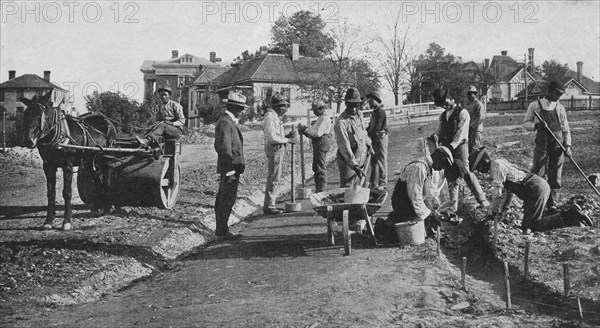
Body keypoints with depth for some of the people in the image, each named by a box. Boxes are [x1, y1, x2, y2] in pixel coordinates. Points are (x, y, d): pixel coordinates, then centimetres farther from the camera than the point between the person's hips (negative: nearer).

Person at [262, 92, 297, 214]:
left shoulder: (275, 117, 17)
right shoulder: (270, 117, -16)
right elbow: (272, 138, -22)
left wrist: (286, 137, 7)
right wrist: (287, 140, -14)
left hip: (278, 149, 11)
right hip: (274, 149, -11)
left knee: (273, 178, 15)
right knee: (273, 178, -7)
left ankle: (270, 204, 22)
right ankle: (268, 206, -2)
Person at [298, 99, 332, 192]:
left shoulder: (324, 118, -13)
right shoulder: (321, 118, 20)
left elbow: (318, 133, -23)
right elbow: (315, 133, 18)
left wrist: (305, 129, -17)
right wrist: (304, 130, 5)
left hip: (321, 144, -11)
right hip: (317, 144, 11)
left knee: (320, 168, -8)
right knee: (316, 168, 15)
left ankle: (321, 191, -5)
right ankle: (318, 190, 22)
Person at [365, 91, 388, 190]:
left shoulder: (380, 112, -14)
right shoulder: (375, 111, 17)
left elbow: (377, 128, -19)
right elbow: (371, 126, 18)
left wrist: (367, 134, -12)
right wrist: (365, 131, 2)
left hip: (380, 138, -10)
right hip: (375, 139, 10)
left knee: (381, 161, -4)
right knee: (374, 161, 12)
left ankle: (383, 184, 1)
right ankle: (374, 184, 18)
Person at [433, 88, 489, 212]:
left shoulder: (462, 113, -4)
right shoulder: (443, 116, 17)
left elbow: (461, 132, -13)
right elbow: (439, 133, 17)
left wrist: (451, 146, -23)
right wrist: (435, 139, -6)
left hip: (459, 146, -6)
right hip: (447, 148, 6)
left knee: (466, 173, -11)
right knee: (450, 177, 5)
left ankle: (482, 200, -3)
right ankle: (453, 205, 9)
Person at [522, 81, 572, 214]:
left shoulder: (560, 108, 9)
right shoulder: (535, 106, 0)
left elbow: (566, 129, 12)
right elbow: (525, 123, 3)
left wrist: (568, 145, 0)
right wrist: (536, 125, -17)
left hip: (558, 146, 3)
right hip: (542, 144, -3)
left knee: (555, 177, 5)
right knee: (536, 174, -4)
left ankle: (552, 205, 14)